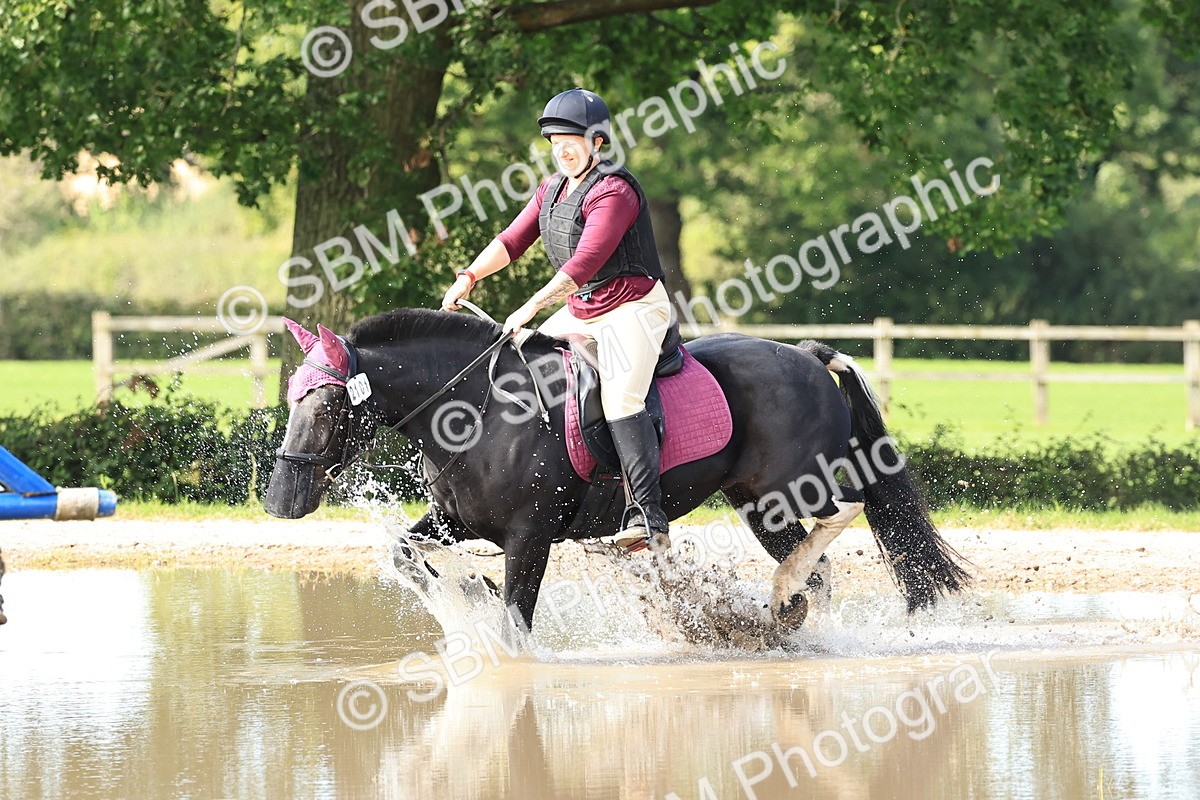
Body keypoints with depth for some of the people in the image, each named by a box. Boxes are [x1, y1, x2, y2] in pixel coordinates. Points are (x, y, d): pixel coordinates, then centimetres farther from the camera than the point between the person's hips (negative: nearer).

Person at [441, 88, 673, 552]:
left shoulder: (614, 191, -17)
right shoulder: (552, 190, 12)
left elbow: (586, 261, -27)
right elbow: (513, 241, 9)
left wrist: (532, 307, -33)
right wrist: (470, 276, -8)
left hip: (633, 306, -10)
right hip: (580, 311, 10)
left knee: (619, 397, -27)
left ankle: (647, 519, -33)